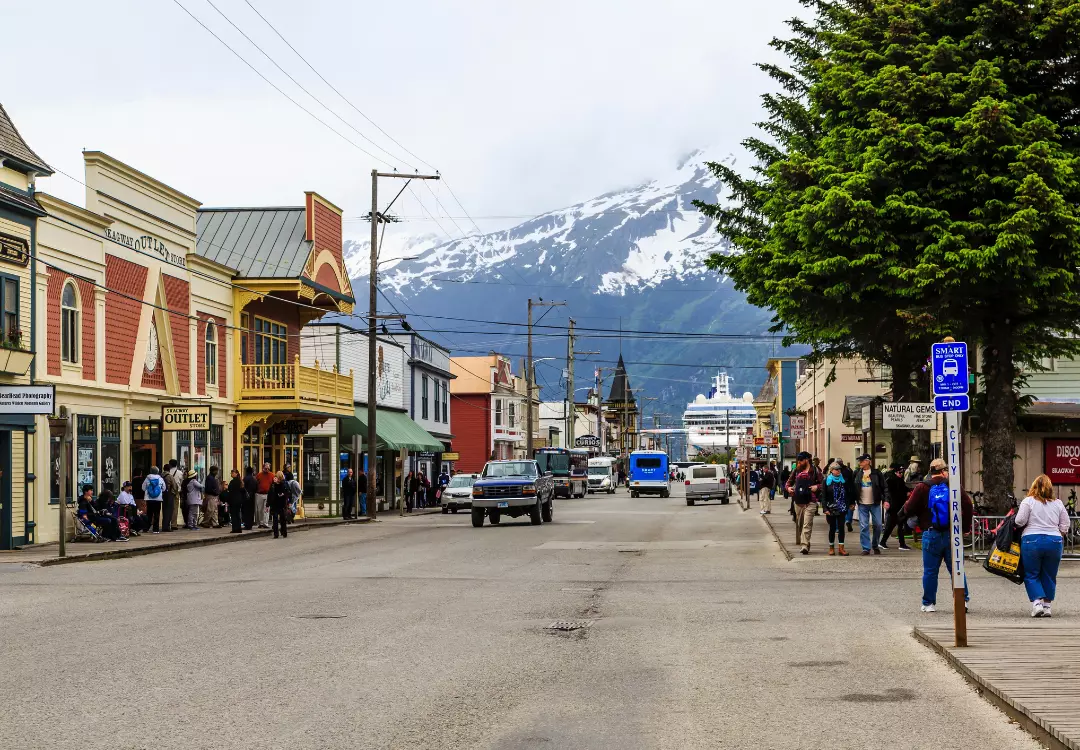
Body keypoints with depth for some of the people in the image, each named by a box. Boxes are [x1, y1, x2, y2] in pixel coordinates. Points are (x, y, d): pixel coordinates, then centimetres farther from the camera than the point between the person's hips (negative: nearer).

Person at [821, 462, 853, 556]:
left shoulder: (843, 480, 6)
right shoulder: (827, 481, -1)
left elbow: (848, 493, 10)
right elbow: (823, 496, -2)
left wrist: (851, 503, 1)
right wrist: (825, 508, -10)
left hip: (842, 508, 2)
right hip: (831, 509, -2)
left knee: (841, 527, 1)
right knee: (832, 528, 3)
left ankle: (841, 548, 3)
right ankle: (831, 547, 14)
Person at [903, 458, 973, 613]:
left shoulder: (922, 488, -3)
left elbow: (909, 510, -6)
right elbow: (968, 506, -5)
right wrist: (966, 525, 6)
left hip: (931, 535, -1)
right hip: (952, 534, 1)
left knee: (930, 571, 6)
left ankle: (929, 603, 10)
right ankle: (962, 599, 10)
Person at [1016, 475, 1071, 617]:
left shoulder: (1028, 501, -4)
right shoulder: (1058, 503, 8)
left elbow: (1019, 521, -8)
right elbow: (1065, 525, 9)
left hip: (1032, 541, -3)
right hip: (1054, 541, 3)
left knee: (1031, 575, 5)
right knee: (1049, 576, 12)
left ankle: (1037, 603, -10)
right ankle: (1047, 606, 11)